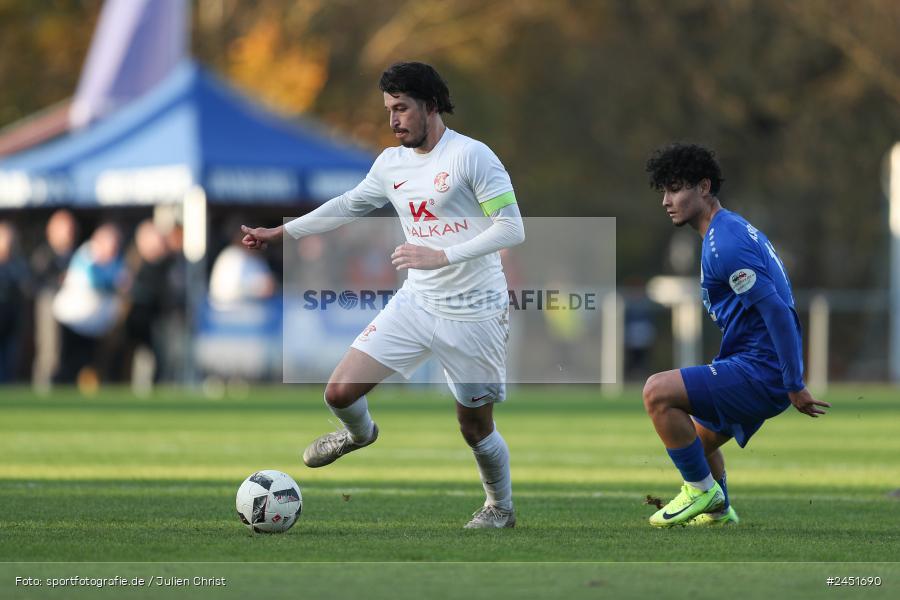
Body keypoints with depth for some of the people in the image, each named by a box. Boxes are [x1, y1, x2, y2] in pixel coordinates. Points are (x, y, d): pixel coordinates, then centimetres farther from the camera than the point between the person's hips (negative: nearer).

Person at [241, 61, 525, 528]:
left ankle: (500, 508, 33)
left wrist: (441, 256, -27)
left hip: (473, 312, -5)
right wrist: (280, 232, 24)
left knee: (475, 428, 4)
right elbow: (348, 206, 23)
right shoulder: (391, 163, 6)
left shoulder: (471, 156, -15)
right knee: (341, 392, -5)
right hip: (416, 302, 5)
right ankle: (359, 434, 32)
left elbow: (512, 228, -19)